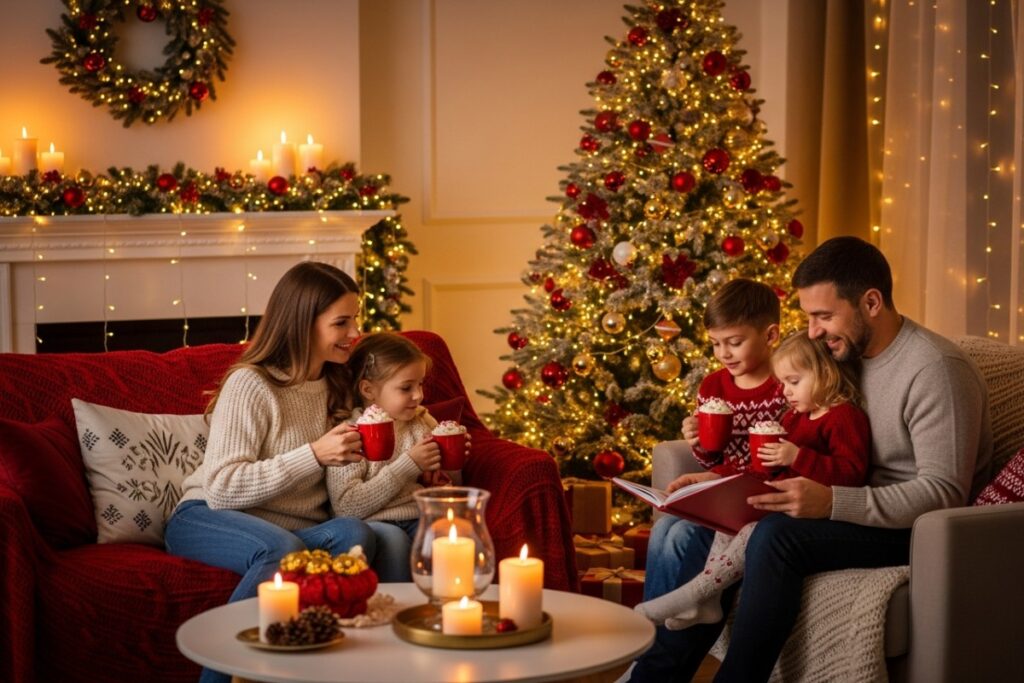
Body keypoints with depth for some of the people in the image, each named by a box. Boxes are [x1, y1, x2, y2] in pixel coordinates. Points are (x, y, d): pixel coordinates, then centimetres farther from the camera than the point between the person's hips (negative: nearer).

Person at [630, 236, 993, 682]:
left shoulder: (935, 369, -17)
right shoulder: (846, 353, 9)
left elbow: (946, 492, -23)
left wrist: (831, 501, -34)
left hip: (914, 528, -8)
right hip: (853, 509, 8)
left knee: (777, 535, -30)